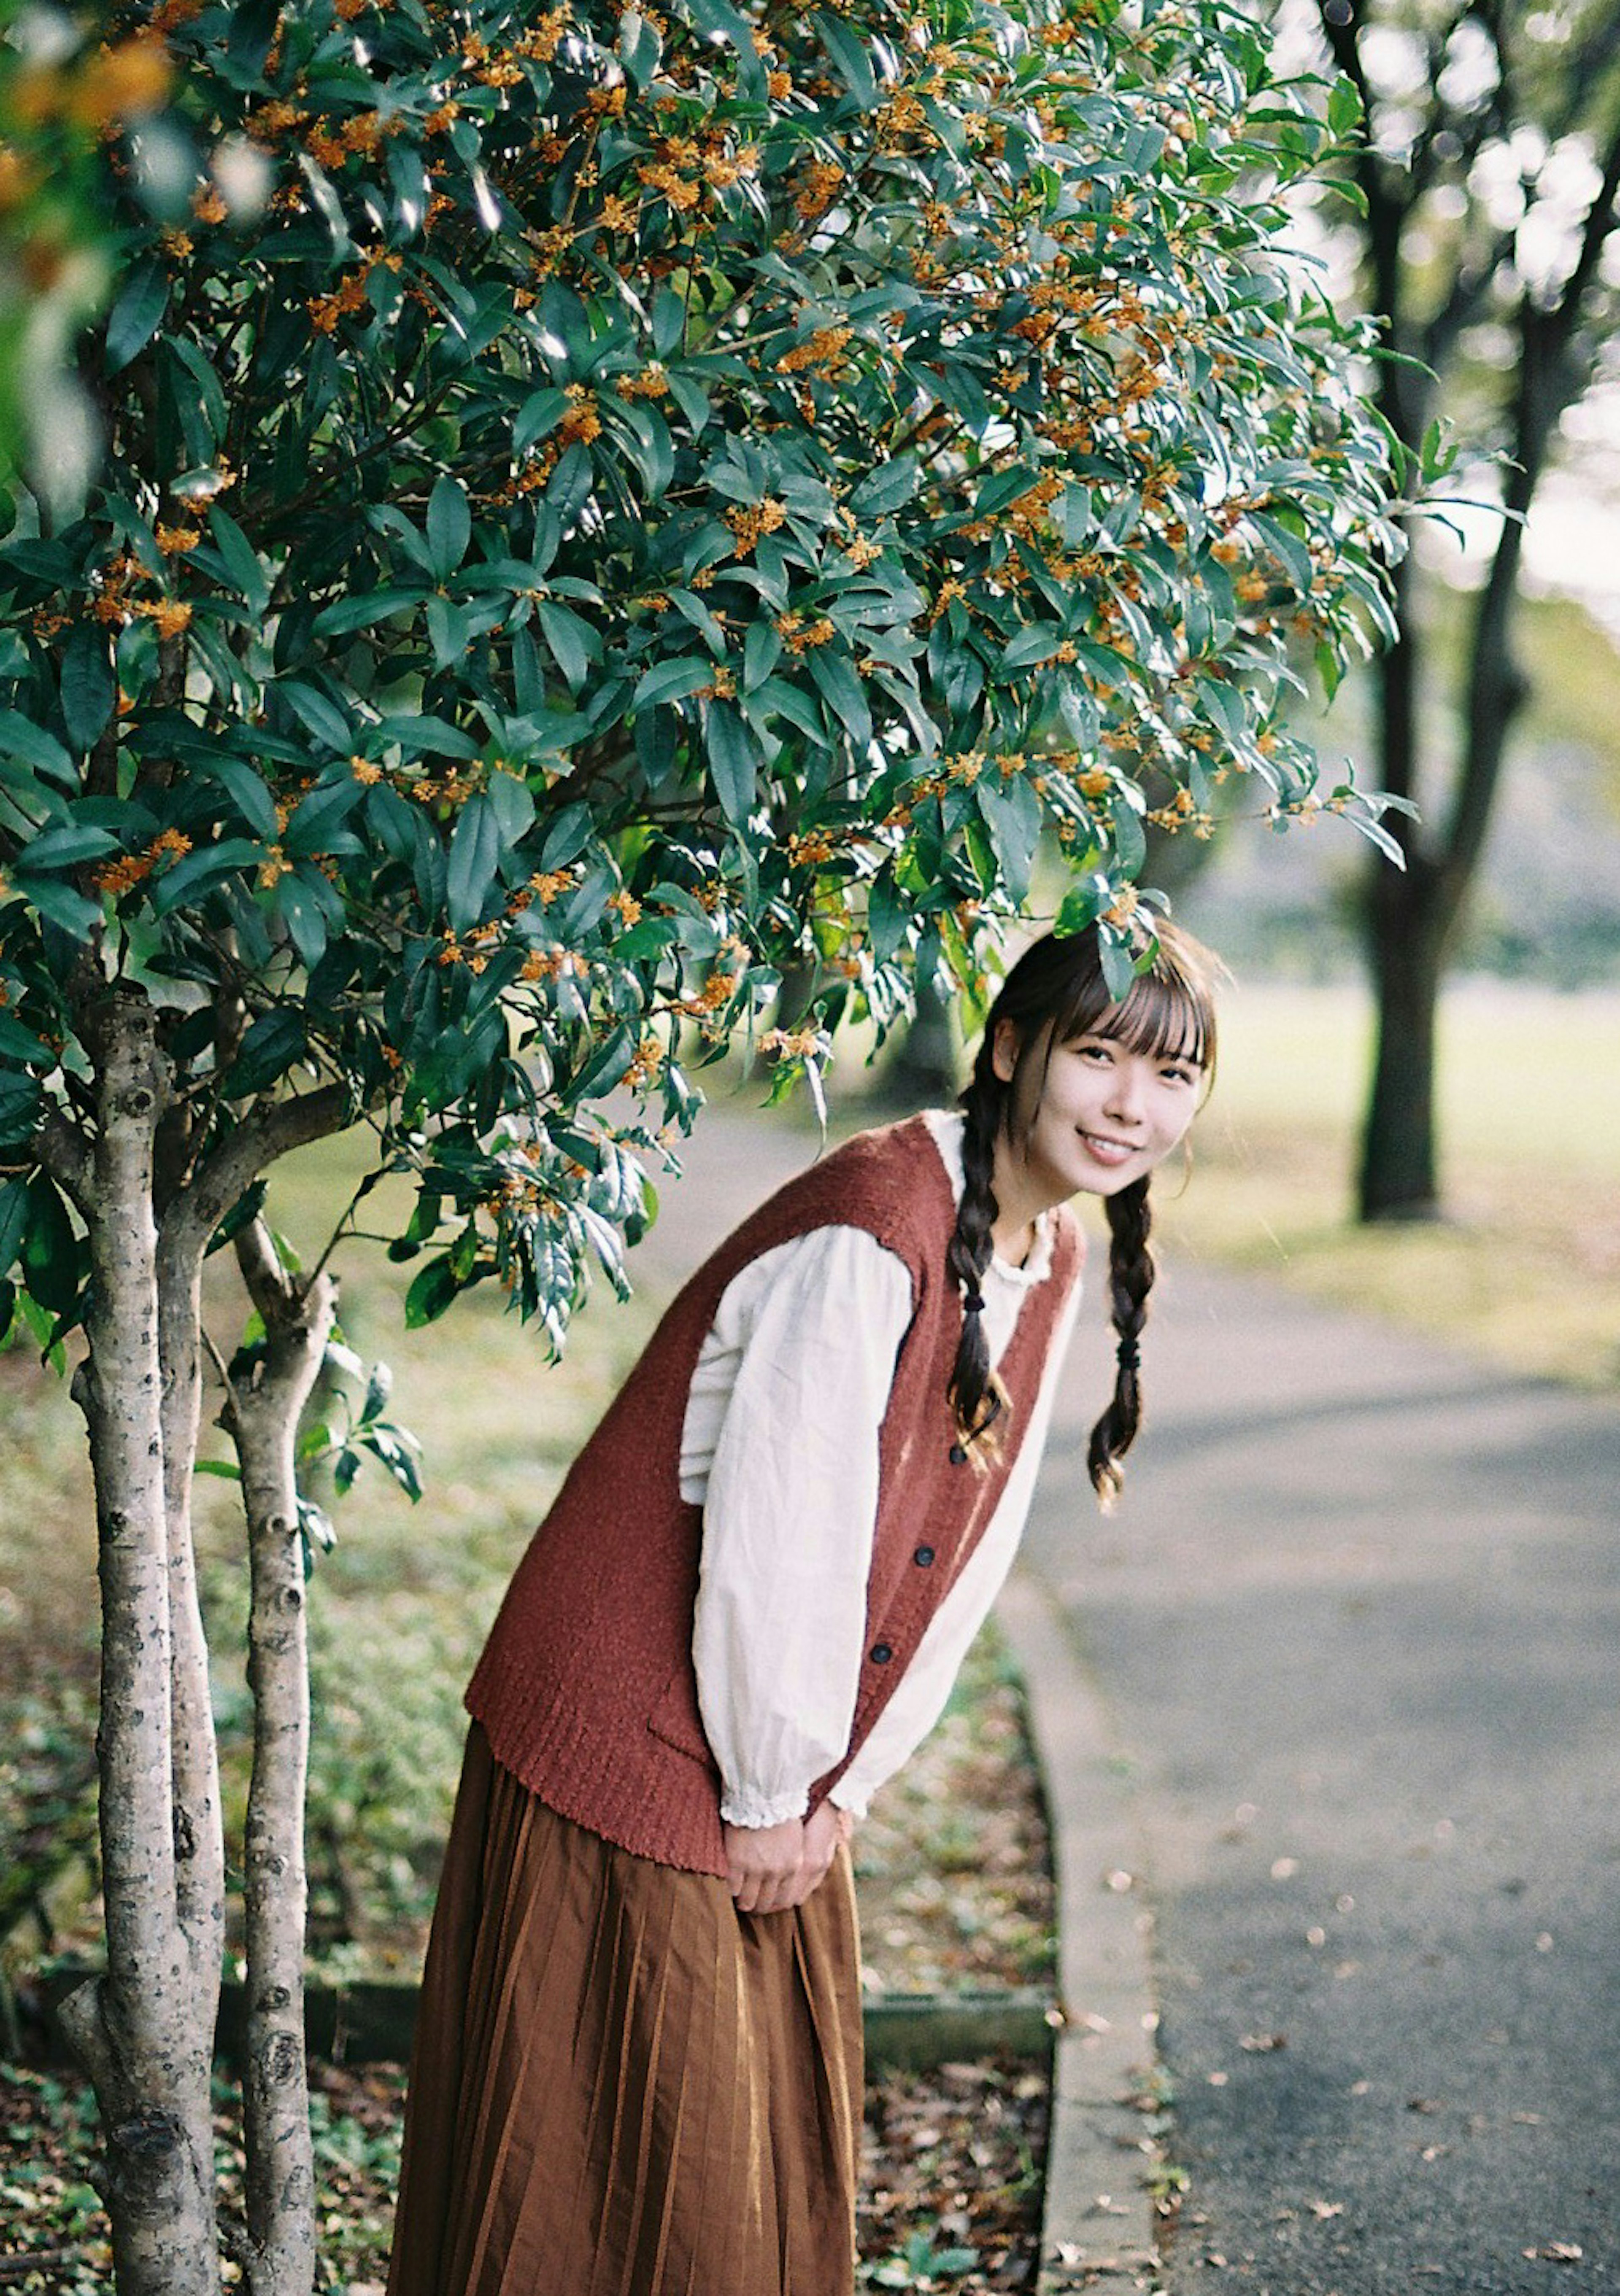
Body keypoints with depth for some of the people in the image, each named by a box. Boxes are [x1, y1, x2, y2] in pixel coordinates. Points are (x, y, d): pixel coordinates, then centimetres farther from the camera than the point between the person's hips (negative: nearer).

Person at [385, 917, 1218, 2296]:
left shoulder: (1054, 1261, 3)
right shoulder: (873, 1230, -25)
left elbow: (965, 1556, 6)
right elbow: (775, 1539, -23)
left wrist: (840, 1790, 4)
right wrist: (769, 1795, -12)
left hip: (785, 1765, 8)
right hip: (640, 1747, -8)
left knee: (786, 2135, 19)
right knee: (635, 2157, 4)